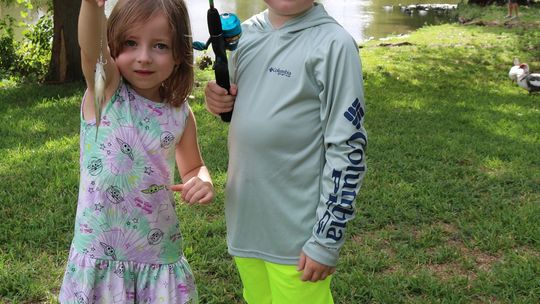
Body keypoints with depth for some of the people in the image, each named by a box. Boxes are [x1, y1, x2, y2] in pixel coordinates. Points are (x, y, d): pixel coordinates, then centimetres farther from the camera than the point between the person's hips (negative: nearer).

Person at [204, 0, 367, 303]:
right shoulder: (246, 32, 4)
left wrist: (326, 239, -15)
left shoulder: (333, 43, -15)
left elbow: (348, 149, -15)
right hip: (245, 216, 6)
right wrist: (219, 98, -4)